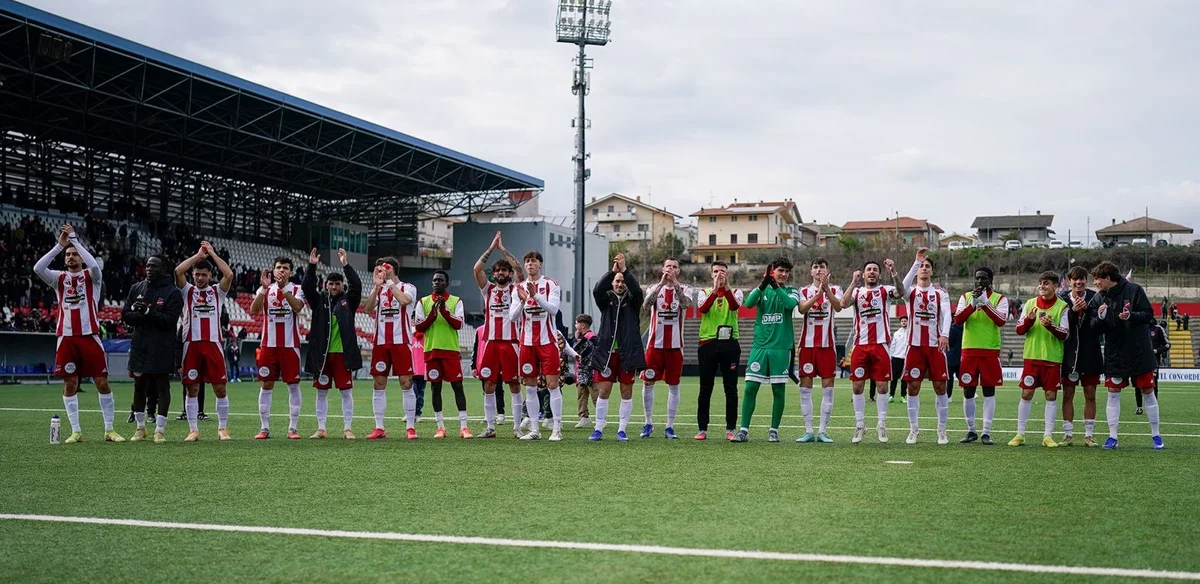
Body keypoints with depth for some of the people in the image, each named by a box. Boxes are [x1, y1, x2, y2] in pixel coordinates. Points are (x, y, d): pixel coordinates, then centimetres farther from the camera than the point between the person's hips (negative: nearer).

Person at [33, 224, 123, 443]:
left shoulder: (91, 276, 6)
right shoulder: (59, 278, 11)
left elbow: (94, 264, -18)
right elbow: (38, 268, -7)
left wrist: (74, 239, -14)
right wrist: (59, 244, -10)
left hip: (90, 336, -2)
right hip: (67, 338, 2)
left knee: (102, 382, -1)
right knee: (69, 384, 2)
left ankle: (109, 429, 5)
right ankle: (76, 431, 8)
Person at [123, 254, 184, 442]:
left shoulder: (172, 292, -5)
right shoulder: (136, 288, 11)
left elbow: (170, 320, -14)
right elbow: (125, 315, 7)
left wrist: (148, 311, -22)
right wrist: (136, 311, -13)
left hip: (162, 349, -5)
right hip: (139, 345, 5)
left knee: (162, 387, -1)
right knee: (139, 386, 11)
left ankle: (160, 429, 3)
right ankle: (140, 427, 22)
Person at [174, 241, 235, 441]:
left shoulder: (218, 291, 11)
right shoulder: (187, 291, 11)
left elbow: (229, 274, -7)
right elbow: (178, 271, -6)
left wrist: (212, 254, 0)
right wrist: (198, 255, 0)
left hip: (213, 344, 0)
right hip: (191, 344, 0)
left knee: (220, 388, 0)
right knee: (192, 388, 1)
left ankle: (222, 428, 10)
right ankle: (193, 430, 8)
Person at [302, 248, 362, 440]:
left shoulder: (349, 300, 5)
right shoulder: (319, 300, 8)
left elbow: (357, 286, -10)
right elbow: (307, 287, -5)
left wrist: (346, 265, -17)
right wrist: (312, 266, -15)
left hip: (343, 353, -2)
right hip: (322, 354, 2)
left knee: (346, 391, 1)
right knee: (321, 392, 7)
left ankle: (347, 429, 6)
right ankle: (321, 429, 15)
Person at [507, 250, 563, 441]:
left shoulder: (551, 285, -1)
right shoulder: (519, 288, 9)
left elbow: (553, 309, -15)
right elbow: (513, 316, 2)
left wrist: (536, 296, -29)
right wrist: (522, 301, -16)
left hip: (547, 341, -4)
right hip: (527, 342, 4)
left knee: (552, 384, -6)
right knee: (530, 386, 5)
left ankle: (557, 429, -3)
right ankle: (534, 430, 11)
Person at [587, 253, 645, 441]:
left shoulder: (633, 301, 8)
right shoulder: (606, 299, 9)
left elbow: (637, 290, -14)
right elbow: (597, 290, -13)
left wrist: (625, 270, -23)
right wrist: (612, 271, -24)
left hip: (628, 352, 0)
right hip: (606, 351, 0)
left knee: (626, 391, 2)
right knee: (603, 390, 0)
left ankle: (622, 430, 9)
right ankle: (598, 429, 7)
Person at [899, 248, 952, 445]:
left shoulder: (941, 293, 6)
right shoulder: (911, 291, 5)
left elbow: (946, 314, -9)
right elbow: (903, 288, -20)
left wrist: (944, 335, -28)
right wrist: (916, 262, -25)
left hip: (936, 345, 0)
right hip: (915, 345, 0)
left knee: (940, 386, 0)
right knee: (913, 386, 0)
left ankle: (942, 430, 9)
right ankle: (913, 429, 9)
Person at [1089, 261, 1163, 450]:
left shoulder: (1134, 290, -8)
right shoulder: (1098, 299, 1)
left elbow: (1149, 314, -8)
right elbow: (1095, 329, 0)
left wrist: (1131, 316, -26)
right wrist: (1100, 318, -21)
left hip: (1140, 352, -3)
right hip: (1114, 354, 3)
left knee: (1148, 392, 4)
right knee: (1113, 393, 1)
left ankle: (1155, 435, 16)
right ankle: (1112, 436, 7)